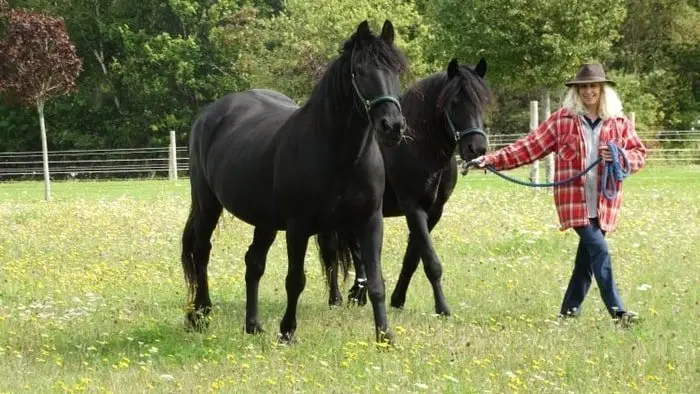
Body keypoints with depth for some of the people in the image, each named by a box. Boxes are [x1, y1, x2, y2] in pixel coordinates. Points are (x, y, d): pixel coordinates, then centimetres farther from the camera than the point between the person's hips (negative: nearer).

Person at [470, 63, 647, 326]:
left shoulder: (619, 124, 9)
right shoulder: (563, 120, 3)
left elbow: (640, 154, 10)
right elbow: (530, 146, 2)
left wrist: (621, 156, -14)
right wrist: (492, 160, -6)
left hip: (604, 203, 3)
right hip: (574, 200, -3)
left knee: (587, 255, 6)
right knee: (599, 250, -14)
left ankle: (569, 309, 20)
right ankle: (616, 310, -16)